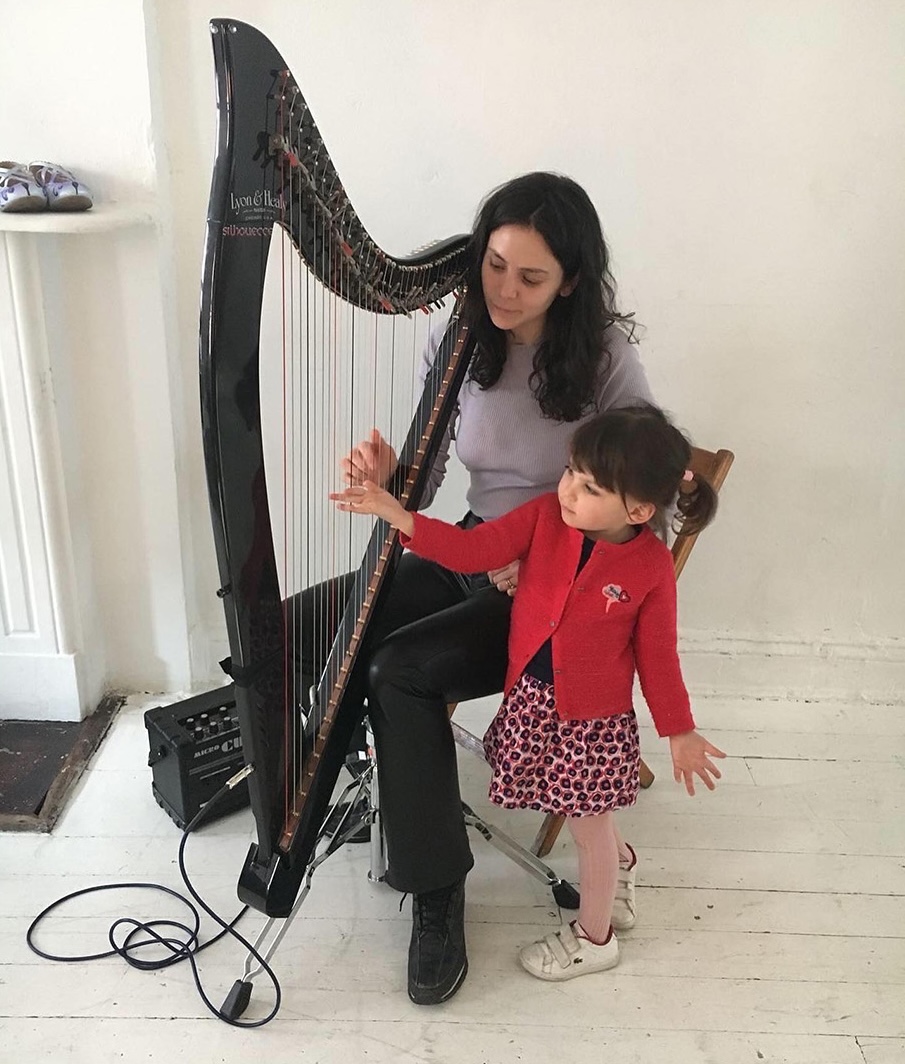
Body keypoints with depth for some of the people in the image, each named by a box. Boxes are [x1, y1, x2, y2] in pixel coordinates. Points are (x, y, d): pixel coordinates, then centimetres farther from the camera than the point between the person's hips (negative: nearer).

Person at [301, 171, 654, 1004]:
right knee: (300, 626, -8)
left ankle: (437, 890, -8)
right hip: (473, 554, 6)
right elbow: (426, 477, 1)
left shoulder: (606, 360, -14)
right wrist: (386, 477, -22)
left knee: (401, 669, -26)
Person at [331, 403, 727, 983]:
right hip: (530, 700, 4)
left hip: (594, 721, -4)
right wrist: (397, 514, -25)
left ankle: (594, 937, 40)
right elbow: (473, 550, -14)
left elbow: (657, 654, -7)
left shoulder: (652, 566, -18)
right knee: (592, 819, 22)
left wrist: (680, 731, 1)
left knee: (590, 826, 15)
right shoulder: (545, 516, -11)